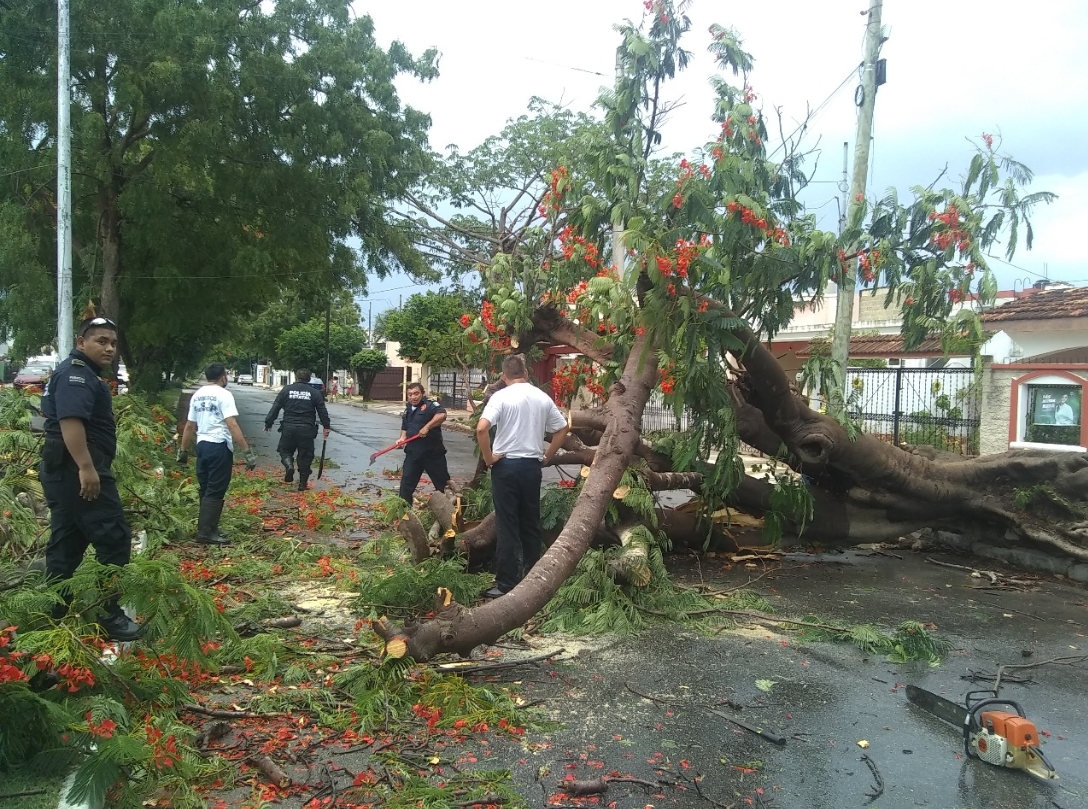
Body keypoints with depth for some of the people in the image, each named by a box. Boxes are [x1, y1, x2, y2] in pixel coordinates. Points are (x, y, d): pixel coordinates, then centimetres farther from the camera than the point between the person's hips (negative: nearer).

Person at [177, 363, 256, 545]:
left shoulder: (197, 395, 11)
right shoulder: (223, 394, -11)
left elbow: (189, 426, 15)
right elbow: (232, 425, -20)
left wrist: (183, 450, 24)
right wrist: (247, 451, -21)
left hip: (202, 445, 8)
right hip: (219, 447, -8)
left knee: (206, 490, 16)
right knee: (215, 492, -4)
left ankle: (208, 528, 24)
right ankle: (206, 532, -4)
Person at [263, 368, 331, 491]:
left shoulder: (286, 390, 4)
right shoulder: (315, 393, 4)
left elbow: (275, 408, 5)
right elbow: (322, 411, 4)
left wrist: (268, 423, 13)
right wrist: (326, 426, 12)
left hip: (289, 427, 0)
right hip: (307, 429, 0)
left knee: (285, 450, 18)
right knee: (305, 456, 8)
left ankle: (289, 466, -12)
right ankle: (302, 484, 10)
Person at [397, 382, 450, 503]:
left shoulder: (430, 405, -10)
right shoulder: (408, 410, 14)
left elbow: (442, 415, -31)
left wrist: (427, 427, -32)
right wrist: (402, 438, 6)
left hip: (432, 452, -6)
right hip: (413, 452, 6)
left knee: (443, 482, 4)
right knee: (406, 482, 6)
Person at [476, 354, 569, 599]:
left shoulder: (501, 396, -9)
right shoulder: (543, 397, 6)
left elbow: (481, 428, -21)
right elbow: (563, 429, 12)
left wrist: (488, 457, -9)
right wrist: (547, 456, 16)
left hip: (506, 465, -4)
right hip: (532, 465, 4)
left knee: (507, 526, -1)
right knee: (531, 523, 13)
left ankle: (506, 584, 2)